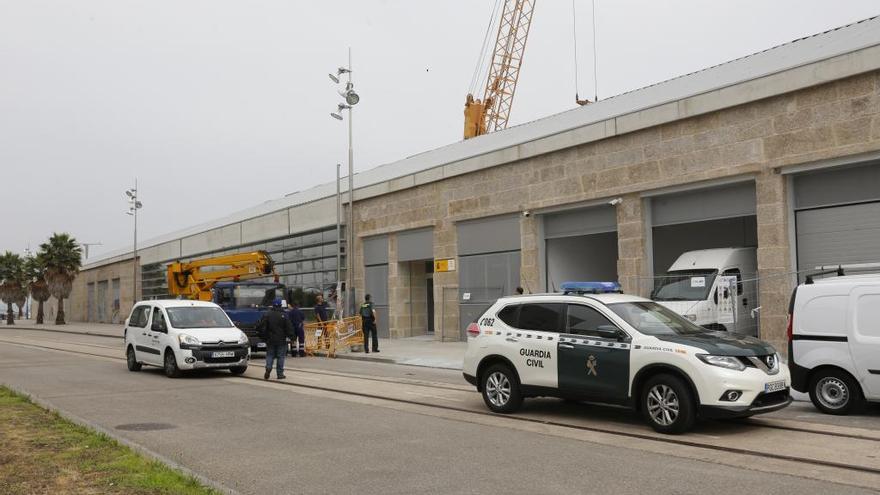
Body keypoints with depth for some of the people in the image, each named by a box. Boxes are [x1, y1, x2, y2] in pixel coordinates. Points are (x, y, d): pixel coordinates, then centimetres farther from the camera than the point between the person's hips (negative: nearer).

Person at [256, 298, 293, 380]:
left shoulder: (266, 315, -1)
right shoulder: (283, 316, -7)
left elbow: (260, 326, -3)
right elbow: (289, 328, -7)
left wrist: (263, 336, 6)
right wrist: (290, 335, 7)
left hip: (270, 340, 2)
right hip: (281, 340, -2)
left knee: (269, 355, 12)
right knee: (280, 356, 4)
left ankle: (268, 368, -12)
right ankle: (280, 374, 4)